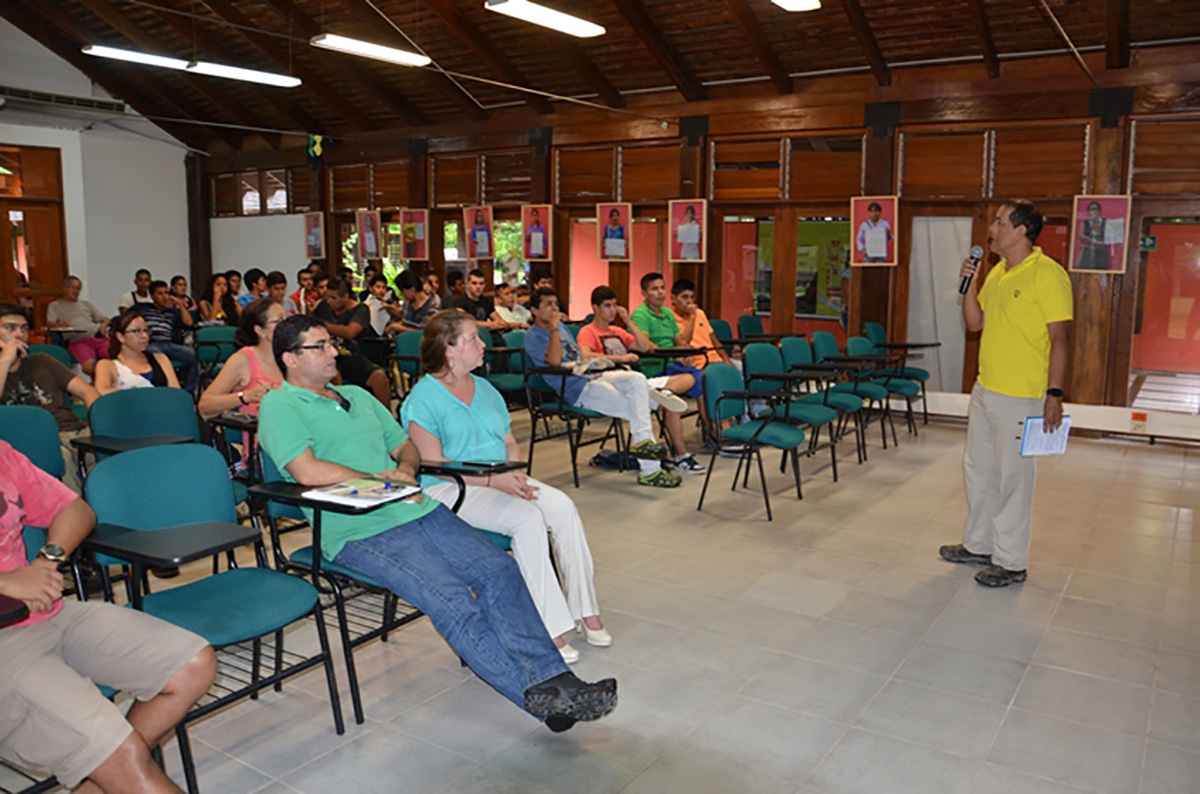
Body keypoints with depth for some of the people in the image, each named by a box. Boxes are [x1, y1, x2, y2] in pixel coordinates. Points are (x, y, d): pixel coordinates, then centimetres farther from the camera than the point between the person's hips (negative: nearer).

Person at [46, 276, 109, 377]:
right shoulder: (55, 305, 23)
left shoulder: (86, 304, 34)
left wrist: (104, 326, 6)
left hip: (98, 338, 3)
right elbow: (49, 323, 7)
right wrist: (59, 325, -18)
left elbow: (105, 319, 31)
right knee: (89, 365, -36)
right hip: (77, 341, -3)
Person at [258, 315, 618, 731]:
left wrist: (406, 470, 3)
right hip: (360, 532, -7)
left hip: (417, 509, 8)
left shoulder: (358, 395, 25)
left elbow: (406, 445, 28)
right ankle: (537, 696, -19)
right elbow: (308, 471, -15)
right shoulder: (280, 405, 1)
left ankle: (552, 679, -13)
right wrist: (383, 478, -8)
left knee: (500, 570, -11)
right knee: (454, 602, -23)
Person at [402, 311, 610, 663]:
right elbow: (433, 463, -14)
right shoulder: (423, 398, -6)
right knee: (528, 518, -30)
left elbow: (510, 442, 18)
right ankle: (548, 628, -23)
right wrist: (492, 479, -22)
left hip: (501, 481, 7)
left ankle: (585, 610, -11)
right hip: (451, 490, -7)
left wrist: (515, 474, -4)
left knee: (562, 506, -19)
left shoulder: (485, 389, 18)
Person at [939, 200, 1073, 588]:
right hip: (984, 389, 9)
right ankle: (978, 544, 33)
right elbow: (975, 323, 17)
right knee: (978, 469, 17)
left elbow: (1060, 338, -16)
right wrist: (969, 284, 2)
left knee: (1013, 476, 0)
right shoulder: (997, 272, 12)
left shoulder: (1047, 274, -13)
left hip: (1021, 396, -9)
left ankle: (1011, 562, 13)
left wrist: (1054, 393, -22)